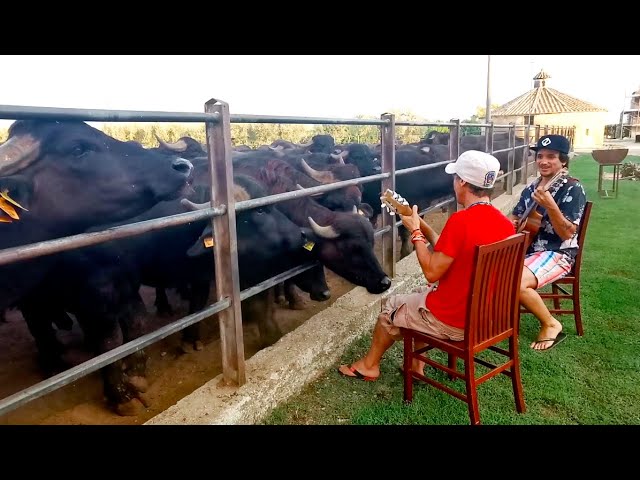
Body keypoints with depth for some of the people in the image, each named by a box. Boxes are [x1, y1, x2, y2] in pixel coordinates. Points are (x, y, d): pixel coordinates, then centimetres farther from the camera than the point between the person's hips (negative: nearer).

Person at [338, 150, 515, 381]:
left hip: (453, 322, -7)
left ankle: (369, 365, 39)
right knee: (421, 295, 30)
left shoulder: (460, 221, -27)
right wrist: (422, 226, 8)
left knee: (391, 306, 17)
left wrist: (415, 232, -9)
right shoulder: (506, 224, -3)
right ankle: (416, 363, 34)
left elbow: (432, 272, -21)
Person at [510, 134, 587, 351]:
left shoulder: (572, 189, -11)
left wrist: (550, 206, -33)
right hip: (525, 248, 7)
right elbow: (515, 217, 20)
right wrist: (510, 223, -4)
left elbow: (567, 234, -19)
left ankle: (551, 325, -5)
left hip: (556, 253, -7)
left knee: (516, 283, -31)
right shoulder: (532, 187, 10)